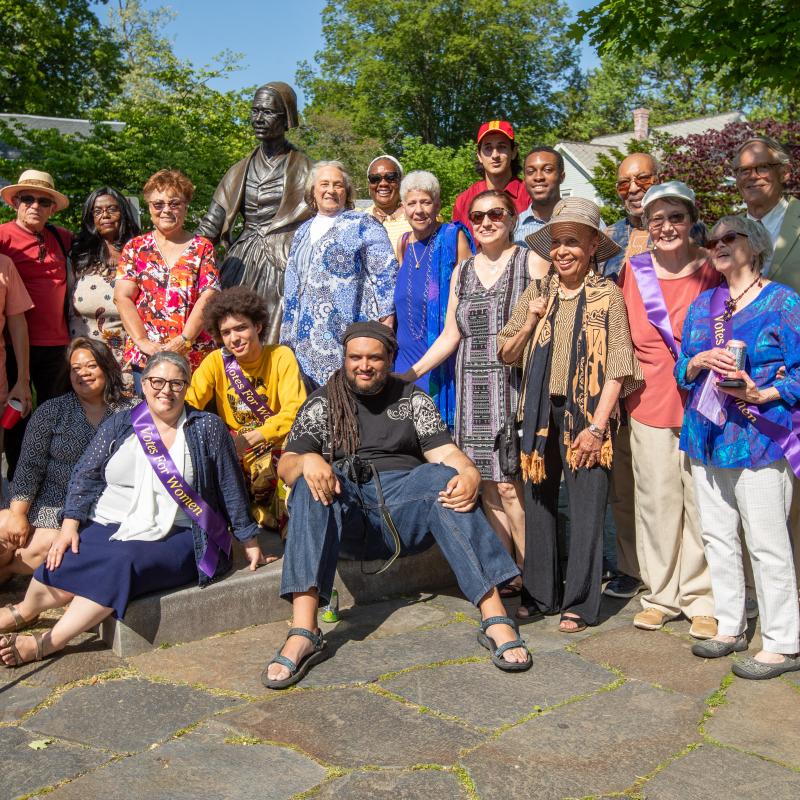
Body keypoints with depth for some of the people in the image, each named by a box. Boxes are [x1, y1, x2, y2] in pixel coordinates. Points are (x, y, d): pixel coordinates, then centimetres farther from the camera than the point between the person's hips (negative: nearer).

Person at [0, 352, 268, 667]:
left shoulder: (208, 428, 4)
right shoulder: (119, 425, 10)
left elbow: (230, 487, 6)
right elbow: (85, 475, 8)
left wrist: (249, 539, 8)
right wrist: (70, 525, -5)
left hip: (174, 536, -2)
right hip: (106, 526, 2)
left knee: (123, 563, -32)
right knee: (64, 568, -25)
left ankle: (48, 642, -20)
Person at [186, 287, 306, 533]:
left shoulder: (281, 356, -6)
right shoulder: (216, 361, 1)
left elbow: (295, 412, -17)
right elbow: (188, 403, -9)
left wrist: (250, 439, -30)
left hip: (276, 449, -2)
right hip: (234, 454, 3)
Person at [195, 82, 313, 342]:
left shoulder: (301, 168, 4)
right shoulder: (241, 170, 15)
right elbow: (209, 227, 12)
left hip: (284, 264, -4)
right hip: (241, 265, 4)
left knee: (274, 344, -11)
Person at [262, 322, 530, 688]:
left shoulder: (412, 398, 16)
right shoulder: (323, 402, 15)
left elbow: (445, 452, 3)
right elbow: (286, 465, 4)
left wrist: (469, 474, -22)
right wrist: (306, 461, -22)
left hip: (404, 498, 0)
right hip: (344, 506, 0)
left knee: (444, 478, -31)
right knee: (310, 486, -33)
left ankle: (495, 619, -38)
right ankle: (302, 634, -43)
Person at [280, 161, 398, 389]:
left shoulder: (363, 225, 0)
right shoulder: (303, 231, 20)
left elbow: (386, 273, -7)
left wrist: (385, 320, -15)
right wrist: (288, 336, 22)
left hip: (348, 334, -6)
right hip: (308, 338, 6)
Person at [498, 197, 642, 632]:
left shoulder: (608, 295, -2)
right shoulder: (537, 293, 9)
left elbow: (616, 368, -7)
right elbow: (506, 353, 11)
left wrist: (597, 426, -13)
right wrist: (530, 323, -6)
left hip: (587, 416, -4)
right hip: (540, 413, 4)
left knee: (586, 510, -1)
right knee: (539, 503, 9)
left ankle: (579, 603, 10)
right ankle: (539, 594, 22)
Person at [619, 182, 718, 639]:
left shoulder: (712, 269, 1)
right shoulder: (633, 270, 5)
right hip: (649, 405, 2)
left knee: (702, 503, 0)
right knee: (656, 503, 7)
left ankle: (702, 600, 14)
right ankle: (662, 596, 21)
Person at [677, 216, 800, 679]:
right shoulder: (702, 305, 14)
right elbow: (682, 370, 15)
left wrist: (759, 394, -21)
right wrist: (700, 361, -6)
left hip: (759, 437, -6)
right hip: (708, 436, 6)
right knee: (718, 536, 13)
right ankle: (731, 627, 27)